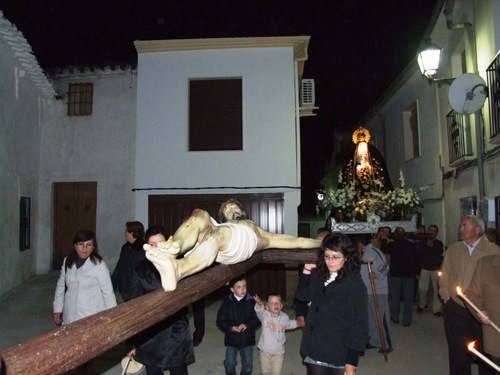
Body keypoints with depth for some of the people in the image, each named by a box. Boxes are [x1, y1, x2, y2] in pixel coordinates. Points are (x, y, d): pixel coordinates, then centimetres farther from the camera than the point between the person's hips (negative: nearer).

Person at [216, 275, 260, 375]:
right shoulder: (227, 302, -10)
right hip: (231, 338, 0)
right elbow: (220, 320, -7)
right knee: (230, 363, 10)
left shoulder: (251, 301, -10)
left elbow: (257, 318, -7)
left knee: (248, 365, 11)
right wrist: (231, 328, -22)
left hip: (247, 339, 0)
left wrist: (247, 325, -22)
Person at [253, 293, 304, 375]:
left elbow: (289, 324, 25)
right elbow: (259, 311, -32)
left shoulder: (284, 316, 2)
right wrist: (259, 304, -52)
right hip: (265, 350, -2)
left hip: (279, 351, 2)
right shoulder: (265, 315, -10)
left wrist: (298, 323, 15)